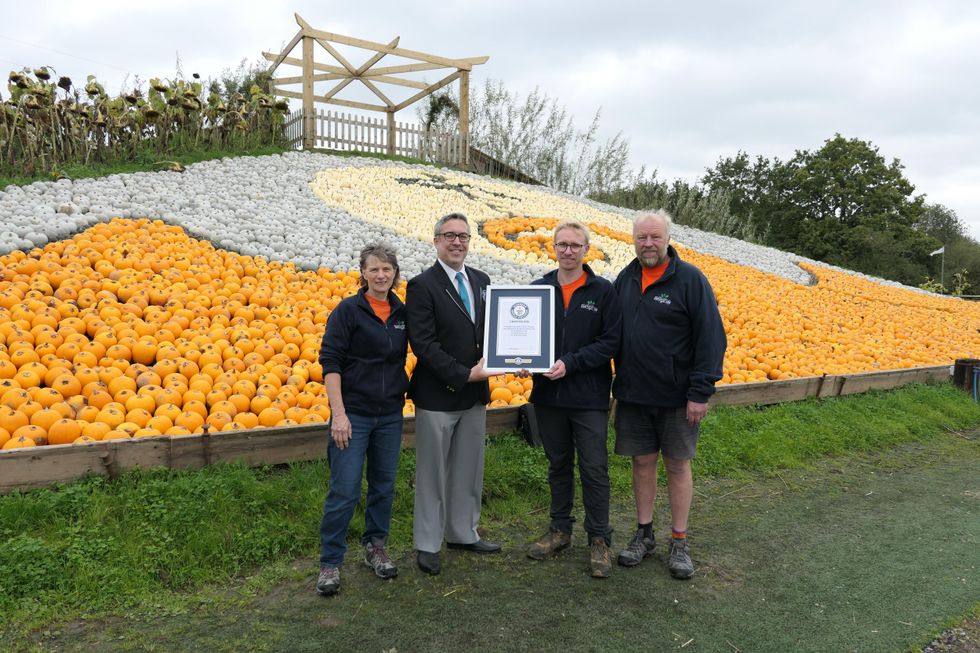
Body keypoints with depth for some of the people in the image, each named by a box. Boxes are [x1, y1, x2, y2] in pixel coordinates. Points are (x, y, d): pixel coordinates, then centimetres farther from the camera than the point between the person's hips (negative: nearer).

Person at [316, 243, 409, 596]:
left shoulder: (402, 312, 4)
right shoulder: (348, 309, -8)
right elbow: (330, 361, -12)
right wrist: (338, 413, -17)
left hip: (390, 414, 4)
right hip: (353, 413, -4)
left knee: (384, 485, 14)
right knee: (344, 491, -2)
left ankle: (375, 547, 33)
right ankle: (330, 563, 14)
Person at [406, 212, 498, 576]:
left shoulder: (482, 281, 9)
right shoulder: (422, 286, -10)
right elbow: (423, 343, -16)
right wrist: (463, 374, -20)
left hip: (475, 394, 6)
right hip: (437, 395, -6)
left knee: (469, 470, 16)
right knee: (432, 472, 6)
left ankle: (463, 534, 32)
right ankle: (427, 544, 20)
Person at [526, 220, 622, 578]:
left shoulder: (603, 291, -4)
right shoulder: (538, 289, 4)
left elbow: (611, 341, -9)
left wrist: (571, 363, -18)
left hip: (589, 397, -3)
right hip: (548, 395, 3)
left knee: (594, 470, 3)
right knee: (558, 465, 16)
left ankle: (599, 539, 18)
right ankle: (559, 530, 31)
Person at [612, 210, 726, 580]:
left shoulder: (690, 279, -8)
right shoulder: (625, 279, 7)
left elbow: (710, 338, -11)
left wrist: (701, 392, -15)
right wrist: (615, 383, 6)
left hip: (676, 396, -4)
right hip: (632, 394, 4)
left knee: (678, 465, 7)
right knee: (643, 463, 11)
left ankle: (679, 542, 21)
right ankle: (644, 534, 26)